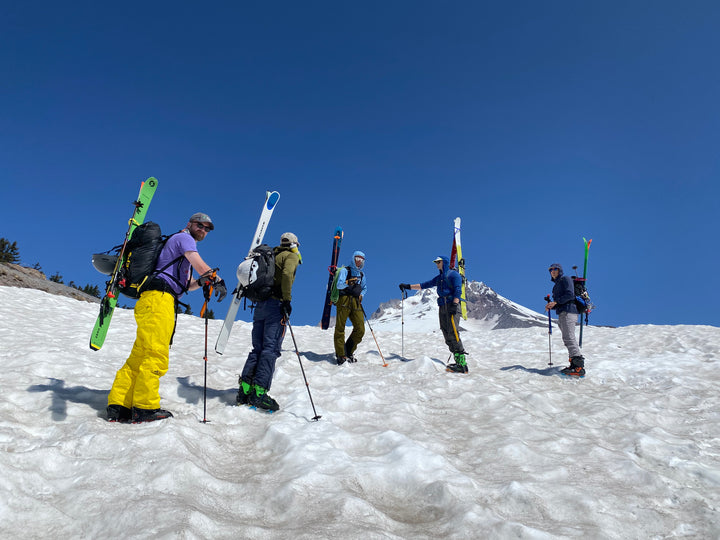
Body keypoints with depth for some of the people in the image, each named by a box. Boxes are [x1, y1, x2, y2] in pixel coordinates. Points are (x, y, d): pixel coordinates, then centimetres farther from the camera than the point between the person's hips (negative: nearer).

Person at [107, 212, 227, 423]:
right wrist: (217, 280, 5)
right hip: (159, 298, -10)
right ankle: (145, 407, -14)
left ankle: (118, 406, 3)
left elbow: (182, 285, 29)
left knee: (139, 356, 5)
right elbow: (201, 266, -10)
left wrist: (202, 282, 13)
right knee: (156, 354, -14)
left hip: (152, 300, 10)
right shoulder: (183, 238, 4)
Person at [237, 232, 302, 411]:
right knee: (271, 349, -10)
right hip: (276, 304, -7)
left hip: (260, 305, 7)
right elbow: (287, 274, -17)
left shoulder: (271, 255, 22)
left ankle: (244, 390, 2)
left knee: (257, 349, 8)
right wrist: (287, 300, -18)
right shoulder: (291, 256, 2)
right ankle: (259, 392, -18)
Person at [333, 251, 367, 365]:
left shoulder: (362, 274, 23)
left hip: (356, 302, 5)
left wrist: (361, 294, 16)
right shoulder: (345, 270, 6)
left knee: (360, 329, -6)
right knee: (340, 328, -9)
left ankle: (349, 352, 10)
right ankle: (340, 355, -5)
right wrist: (348, 282, -18)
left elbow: (364, 287, 35)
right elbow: (339, 285, -5)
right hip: (344, 300, -5)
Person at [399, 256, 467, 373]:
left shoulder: (453, 274, 1)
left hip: (452, 306, -8)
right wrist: (408, 286, 21)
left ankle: (462, 364, -21)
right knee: (447, 336, 0)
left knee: (453, 334, -17)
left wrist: (454, 304, -21)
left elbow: (458, 290, -10)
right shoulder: (439, 278, 23)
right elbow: (424, 285, 25)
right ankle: (458, 361, 1)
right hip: (442, 308, 8)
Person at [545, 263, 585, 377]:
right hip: (562, 313, 10)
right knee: (568, 339, 5)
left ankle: (579, 367, -24)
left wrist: (555, 302, -15)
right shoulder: (556, 285, 27)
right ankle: (574, 364, 5)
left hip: (568, 312, -10)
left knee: (569, 338, -18)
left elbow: (570, 295, -13)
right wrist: (551, 306, 8)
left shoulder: (566, 279, 1)